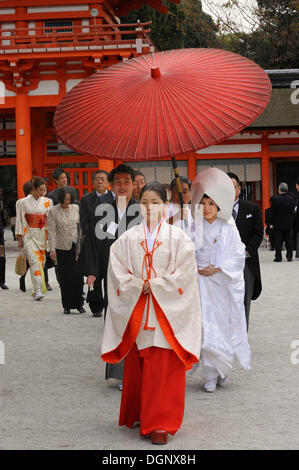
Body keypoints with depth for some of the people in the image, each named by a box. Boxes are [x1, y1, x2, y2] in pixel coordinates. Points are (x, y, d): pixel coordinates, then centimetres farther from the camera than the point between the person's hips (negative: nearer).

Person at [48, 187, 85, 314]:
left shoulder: (76, 208, 7)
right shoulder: (53, 211, -1)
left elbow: (81, 226, 9)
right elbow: (52, 231, -4)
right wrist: (52, 249, -9)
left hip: (76, 246, 2)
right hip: (62, 247, -2)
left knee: (78, 275, -2)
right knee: (64, 277, 2)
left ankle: (79, 304, 8)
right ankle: (67, 305, 10)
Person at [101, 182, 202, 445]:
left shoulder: (177, 237, 1)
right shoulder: (129, 238, 6)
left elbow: (184, 273, -6)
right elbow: (118, 271, 4)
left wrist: (156, 285, -11)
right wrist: (138, 286, -10)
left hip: (167, 312, -2)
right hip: (136, 311, 2)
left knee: (164, 369, -5)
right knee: (136, 367, 7)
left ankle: (160, 424, -2)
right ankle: (140, 416, 23)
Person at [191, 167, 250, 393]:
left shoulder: (228, 229, 1)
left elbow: (238, 256, -2)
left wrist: (217, 269, -12)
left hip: (225, 284, 0)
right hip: (203, 284, 0)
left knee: (225, 327, 4)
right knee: (206, 329, -5)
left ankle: (224, 369, 23)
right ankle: (211, 376, 1)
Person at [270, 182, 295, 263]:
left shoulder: (275, 199, -14)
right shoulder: (291, 199, -2)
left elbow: (272, 212, -10)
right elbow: (292, 211, 2)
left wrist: (274, 221, 5)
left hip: (278, 223, -3)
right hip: (288, 223, 3)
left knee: (278, 241, 2)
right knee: (288, 240, 10)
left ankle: (278, 257, 2)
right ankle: (289, 256, 10)